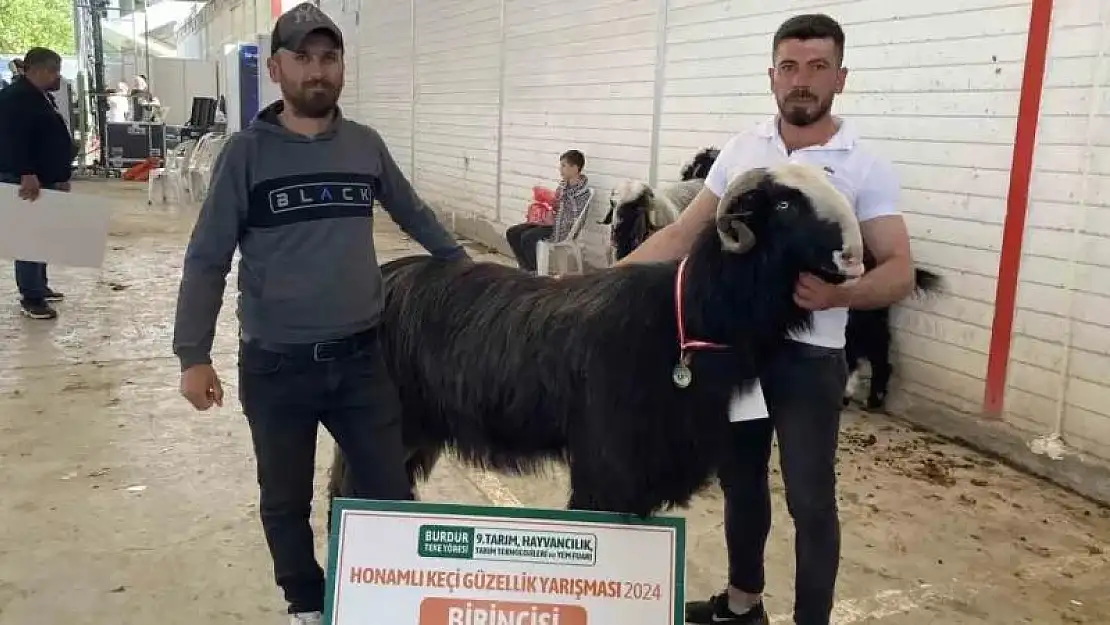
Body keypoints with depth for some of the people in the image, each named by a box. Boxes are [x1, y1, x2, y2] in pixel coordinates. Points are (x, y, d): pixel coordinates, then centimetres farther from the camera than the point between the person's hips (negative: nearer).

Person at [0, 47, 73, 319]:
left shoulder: (42, 97, 18)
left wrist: (61, 176, 20)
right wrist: (27, 174, -34)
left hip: (45, 179, 11)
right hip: (27, 181, -10)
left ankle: (39, 287, 27)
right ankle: (31, 297, -4)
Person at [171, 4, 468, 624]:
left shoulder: (367, 144, 3)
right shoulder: (246, 152, -5)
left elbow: (415, 214, 19)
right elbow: (207, 259, -3)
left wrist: (465, 266, 26)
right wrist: (193, 355, -8)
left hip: (362, 358, 2)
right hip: (276, 365, -1)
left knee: (392, 492, 7)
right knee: (286, 502, 14)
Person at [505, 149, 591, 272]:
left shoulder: (582, 192, -15)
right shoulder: (563, 183, 9)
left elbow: (576, 220, -18)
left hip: (563, 228, -9)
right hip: (552, 220, 9)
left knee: (527, 238, -28)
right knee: (512, 232, -2)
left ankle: (535, 272, -10)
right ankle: (526, 268, 2)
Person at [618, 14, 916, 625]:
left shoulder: (865, 166, -6)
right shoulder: (741, 150, 5)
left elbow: (899, 271, -10)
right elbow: (682, 234, 7)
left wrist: (839, 295, -30)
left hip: (809, 358, -4)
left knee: (810, 498, 2)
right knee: (739, 479, 17)